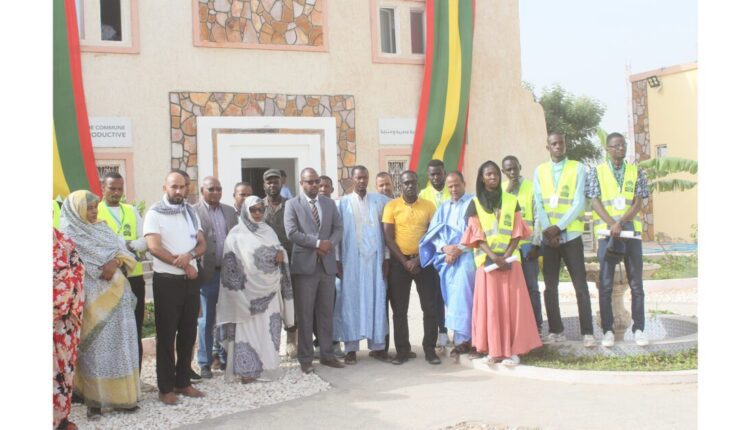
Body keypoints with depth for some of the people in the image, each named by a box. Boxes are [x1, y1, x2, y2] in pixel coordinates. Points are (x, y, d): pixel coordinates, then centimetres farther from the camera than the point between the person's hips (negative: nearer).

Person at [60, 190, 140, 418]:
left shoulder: (102, 228, 17)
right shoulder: (69, 232, -2)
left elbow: (122, 250, 9)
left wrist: (115, 263, -12)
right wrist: (103, 269, -13)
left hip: (116, 294, 6)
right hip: (93, 297, -6)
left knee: (119, 344, 7)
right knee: (97, 347, -4)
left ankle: (121, 394, 14)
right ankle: (95, 398, 1)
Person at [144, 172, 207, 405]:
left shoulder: (191, 213, 11)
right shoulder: (155, 213, -6)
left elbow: (202, 244, 8)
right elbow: (154, 247, -15)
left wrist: (190, 255, -14)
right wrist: (182, 264, -13)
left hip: (191, 280, 6)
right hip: (167, 281, -5)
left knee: (188, 333, 10)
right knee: (166, 335, 0)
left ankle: (183, 382, 20)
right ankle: (166, 388, 8)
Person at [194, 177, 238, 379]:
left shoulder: (229, 211, 12)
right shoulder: (194, 212, -4)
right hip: (208, 273, -4)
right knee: (206, 320, 5)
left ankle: (225, 357, 23)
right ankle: (205, 363, 14)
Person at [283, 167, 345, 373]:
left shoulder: (329, 203, 14)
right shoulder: (292, 204, 1)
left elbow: (338, 228, 9)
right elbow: (292, 233, -10)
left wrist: (329, 243, -11)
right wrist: (318, 243, -13)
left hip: (327, 264, 4)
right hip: (304, 264, -4)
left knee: (326, 313, 9)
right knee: (304, 315, 0)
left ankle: (327, 354, 17)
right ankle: (305, 358, 8)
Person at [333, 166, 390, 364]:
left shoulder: (380, 201, 6)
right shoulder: (343, 203, 4)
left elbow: (385, 230, 5)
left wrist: (387, 258, 0)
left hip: (374, 258, 1)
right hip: (351, 259, -1)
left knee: (376, 300, 3)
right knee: (351, 300, 0)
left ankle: (377, 344, 11)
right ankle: (351, 347, 5)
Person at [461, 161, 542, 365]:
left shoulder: (511, 201, 9)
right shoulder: (475, 204, 5)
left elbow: (517, 232, 3)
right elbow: (477, 235, -3)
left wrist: (506, 256, -11)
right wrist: (494, 257, -16)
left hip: (510, 259, 1)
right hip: (487, 261, -1)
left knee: (512, 304, -3)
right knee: (490, 304, -2)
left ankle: (512, 350, 0)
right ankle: (494, 350, 4)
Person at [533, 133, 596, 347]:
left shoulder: (578, 168, 1)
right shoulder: (539, 171, 9)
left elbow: (579, 203, -7)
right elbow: (539, 204, 2)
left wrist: (558, 227, -15)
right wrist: (548, 230, -11)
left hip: (571, 235, -3)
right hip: (548, 237, 3)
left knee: (580, 286, -2)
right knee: (550, 287, 5)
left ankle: (588, 332, 2)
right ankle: (556, 331, 13)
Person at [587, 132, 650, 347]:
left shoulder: (636, 172, 9)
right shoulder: (597, 172, 4)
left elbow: (638, 202, 1)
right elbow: (595, 202, -4)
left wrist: (621, 221, -15)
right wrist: (612, 224, -18)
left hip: (632, 232, 2)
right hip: (606, 233, -1)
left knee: (636, 283, 4)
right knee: (605, 284, 0)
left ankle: (638, 329, 11)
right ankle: (608, 330, 7)